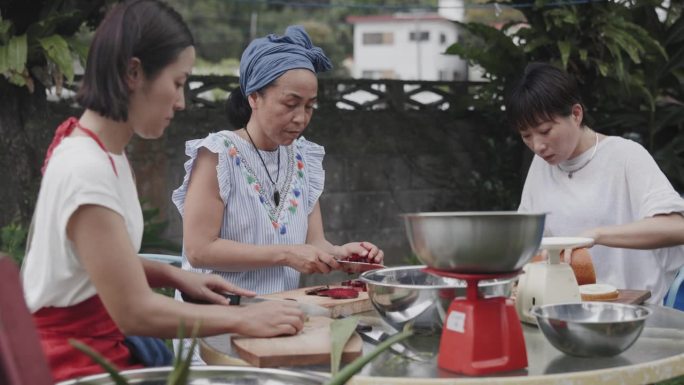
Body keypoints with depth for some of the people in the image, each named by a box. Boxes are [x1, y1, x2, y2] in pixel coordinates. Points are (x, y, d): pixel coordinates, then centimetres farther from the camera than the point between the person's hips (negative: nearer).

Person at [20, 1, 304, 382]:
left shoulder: (105, 152, 5)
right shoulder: (85, 169, -24)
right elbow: (135, 312, -23)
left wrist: (173, 276, 2)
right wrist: (242, 319, -16)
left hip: (96, 348, 8)